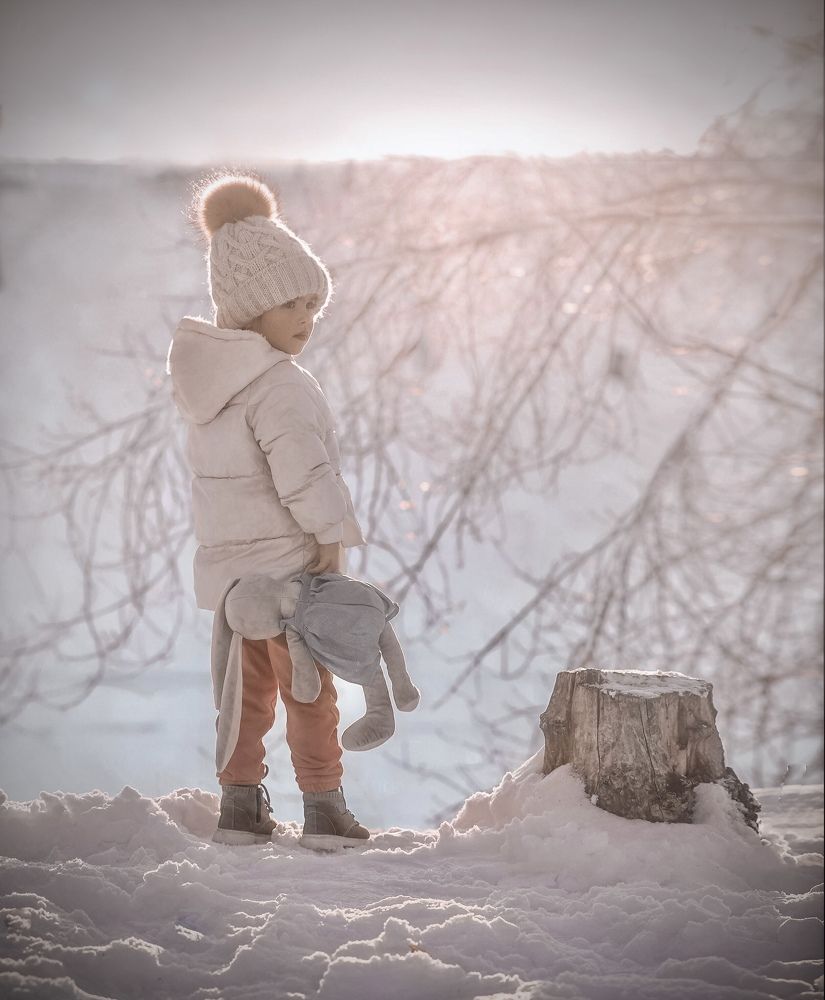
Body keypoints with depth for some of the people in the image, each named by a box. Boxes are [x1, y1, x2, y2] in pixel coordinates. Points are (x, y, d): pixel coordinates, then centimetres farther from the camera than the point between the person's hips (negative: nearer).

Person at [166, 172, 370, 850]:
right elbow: (303, 470, -29)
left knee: (246, 689, 17)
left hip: (228, 564, 8)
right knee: (309, 691, 5)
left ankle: (240, 805, 22)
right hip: (289, 564, -8)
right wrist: (328, 534, -18)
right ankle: (324, 809, 14)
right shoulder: (278, 386, -24)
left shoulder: (205, 375, 5)